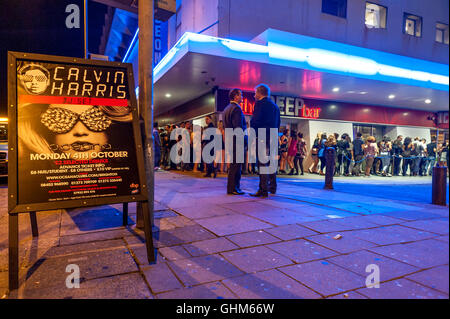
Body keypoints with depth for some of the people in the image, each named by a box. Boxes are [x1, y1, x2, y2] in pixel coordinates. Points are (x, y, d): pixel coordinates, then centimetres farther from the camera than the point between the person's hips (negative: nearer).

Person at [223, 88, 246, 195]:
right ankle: (232, 189, -1)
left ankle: (233, 188, 20)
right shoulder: (236, 108, -13)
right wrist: (243, 141, -16)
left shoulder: (227, 108, 18)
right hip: (236, 141, -10)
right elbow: (239, 128, -19)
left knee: (234, 165, 14)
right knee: (236, 165, -5)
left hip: (230, 141, 10)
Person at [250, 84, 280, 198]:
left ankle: (263, 190, -7)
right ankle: (272, 187, 24)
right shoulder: (275, 106, 18)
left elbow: (255, 121, -14)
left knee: (262, 164, -7)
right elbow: (278, 123, 19)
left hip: (263, 137, -8)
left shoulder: (260, 103, -5)